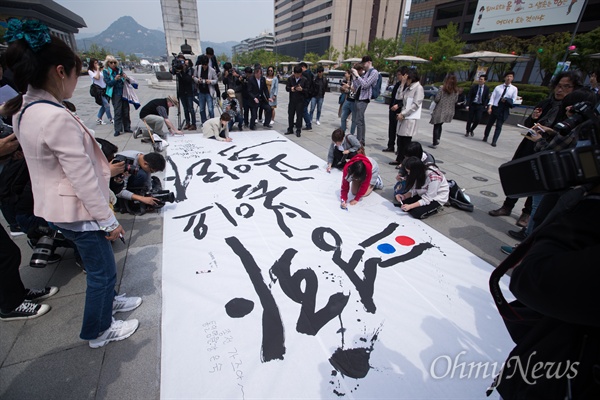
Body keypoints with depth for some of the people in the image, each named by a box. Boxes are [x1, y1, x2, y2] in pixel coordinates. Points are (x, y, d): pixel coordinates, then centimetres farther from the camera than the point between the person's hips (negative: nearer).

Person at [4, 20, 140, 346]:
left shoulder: (23, 109, 4)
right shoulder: (57, 117, -26)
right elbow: (83, 178, -25)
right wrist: (108, 220, -15)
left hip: (56, 206, 9)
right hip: (76, 210, -9)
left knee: (99, 263, 27)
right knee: (102, 269, 9)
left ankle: (107, 300, 49)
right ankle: (98, 331, 30)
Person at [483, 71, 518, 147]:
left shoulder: (514, 89, 4)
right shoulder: (498, 87, 5)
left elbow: (513, 100, 2)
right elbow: (492, 97, -2)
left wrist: (506, 100, -16)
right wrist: (489, 107, -14)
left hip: (504, 110, -1)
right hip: (495, 108, 1)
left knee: (499, 126, -3)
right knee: (489, 123, 11)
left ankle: (494, 141, 0)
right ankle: (485, 137, 29)